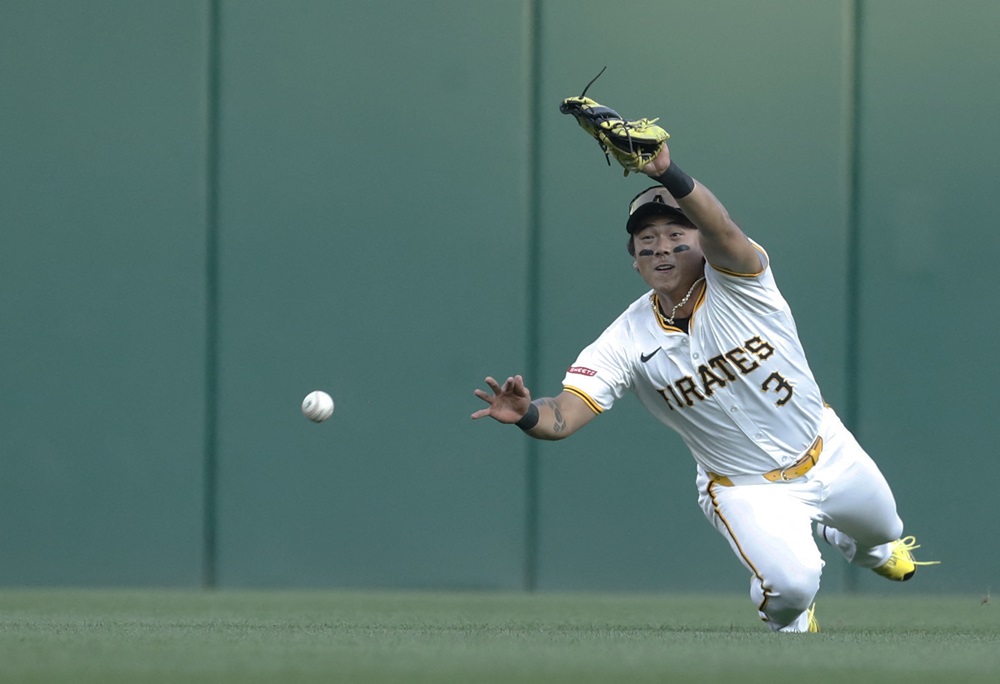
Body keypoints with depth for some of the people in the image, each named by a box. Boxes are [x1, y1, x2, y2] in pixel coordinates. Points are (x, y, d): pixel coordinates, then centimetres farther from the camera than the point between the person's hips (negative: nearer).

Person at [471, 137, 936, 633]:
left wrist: (667, 174, -65)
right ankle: (788, 622, 16)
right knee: (791, 582, -24)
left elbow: (723, 230, -44)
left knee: (879, 525, 23)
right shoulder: (627, 341, -17)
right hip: (746, 489, -1)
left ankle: (868, 548, 64)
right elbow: (566, 413, -27)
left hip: (828, 455, 1)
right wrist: (527, 415, -53)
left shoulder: (739, 282, -21)